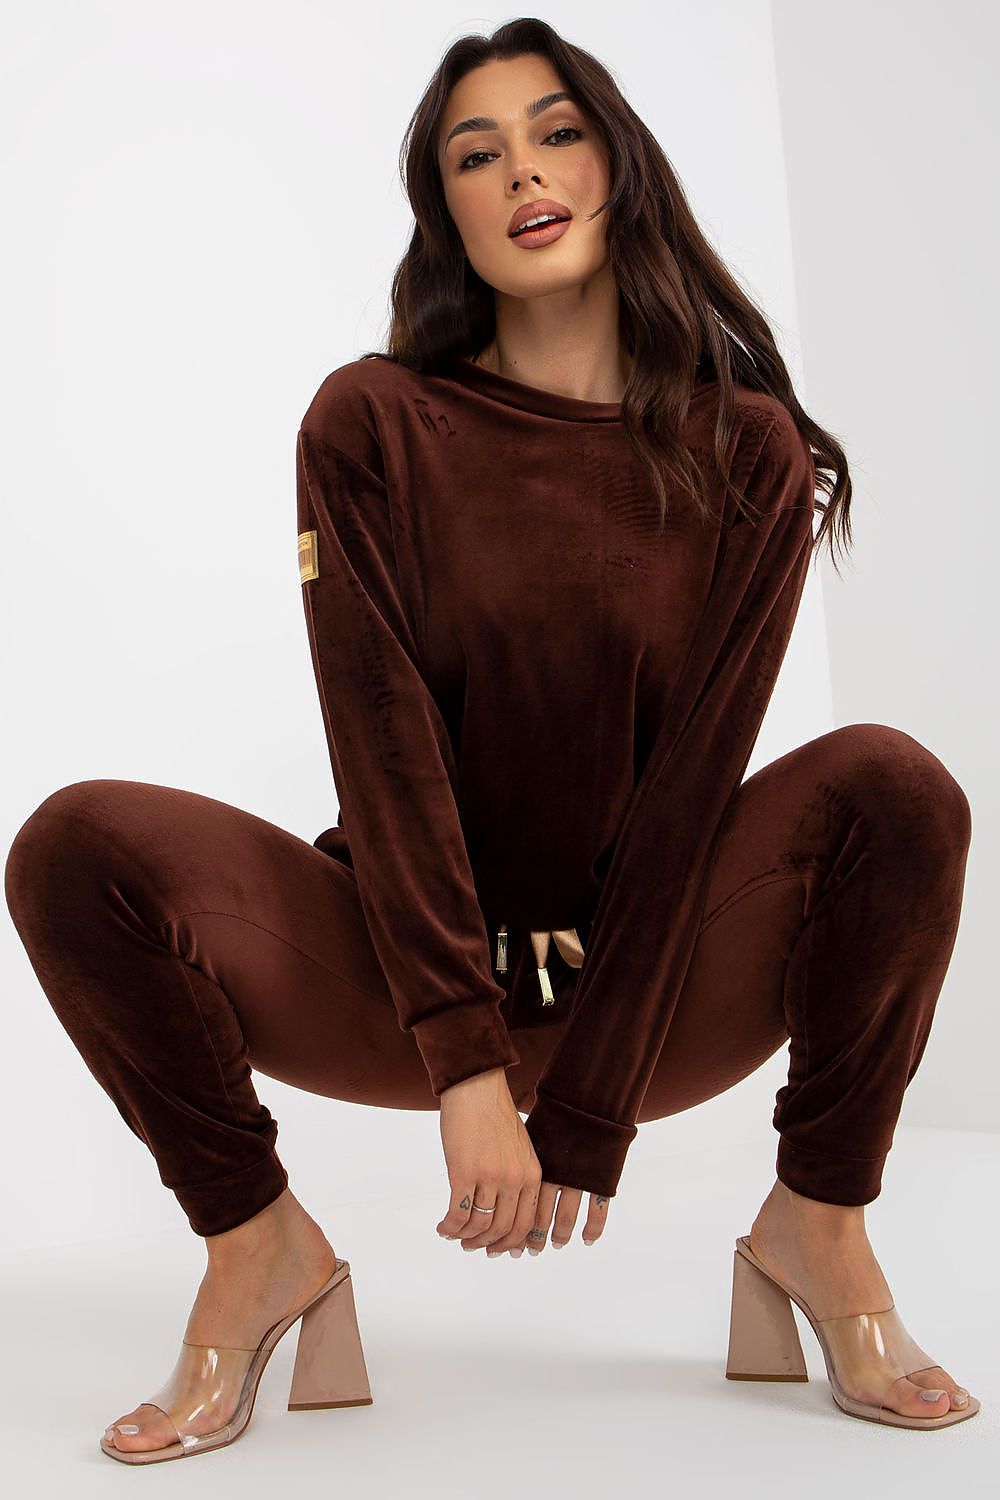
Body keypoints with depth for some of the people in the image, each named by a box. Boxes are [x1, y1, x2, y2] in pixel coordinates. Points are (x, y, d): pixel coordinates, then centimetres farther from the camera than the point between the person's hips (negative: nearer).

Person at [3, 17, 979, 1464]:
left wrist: (587, 1115, -14)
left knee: (892, 786, -26)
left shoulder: (748, 452, -3)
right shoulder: (375, 425, -5)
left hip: (656, 993, 1)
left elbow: (694, 782, -10)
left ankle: (818, 1228, -6)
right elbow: (385, 747, -13)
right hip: (406, 980, 0)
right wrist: (469, 1064, -22)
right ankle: (256, 1240, -3)